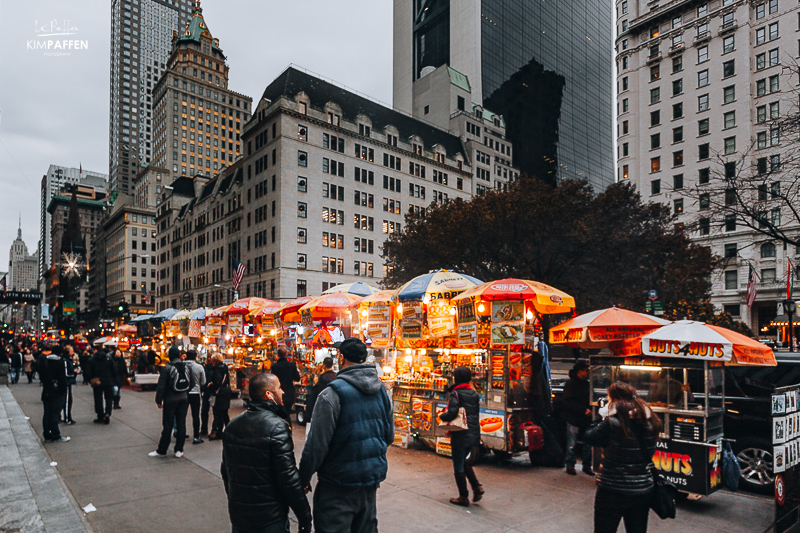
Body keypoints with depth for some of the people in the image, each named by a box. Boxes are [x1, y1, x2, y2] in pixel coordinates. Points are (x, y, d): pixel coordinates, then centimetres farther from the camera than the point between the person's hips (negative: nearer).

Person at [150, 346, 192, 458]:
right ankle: (179, 450, 11)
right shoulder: (186, 367, 4)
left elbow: (161, 386, -13)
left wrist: (158, 400, -4)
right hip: (184, 399, 4)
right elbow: (190, 384, 8)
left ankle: (162, 450, 14)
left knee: (167, 425, 3)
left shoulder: (167, 368, -12)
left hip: (170, 400, -4)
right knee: (181, 424, 7)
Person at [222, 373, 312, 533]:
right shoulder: (277, 426, -20)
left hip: (238, 515, 6)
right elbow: (289, 477, -22)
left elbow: (226, 471, 11)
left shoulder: (233, 425, 1)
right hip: (270, 519, -6)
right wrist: (305, 518, -13)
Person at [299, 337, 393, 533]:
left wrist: (303, 478, -4)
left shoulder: (332, 394, -18)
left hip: (339, 485, -6)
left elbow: (317, 445, -18)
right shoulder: (382, 391, 2)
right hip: (372, 478, 6)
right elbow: (390, 436, 10)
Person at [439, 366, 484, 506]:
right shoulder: (474, 394, 7)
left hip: (460, 435, -7)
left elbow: (452, 414, -22)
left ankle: (463, 497, 14)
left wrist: (441, 416, -3)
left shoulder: (455, 393, -14)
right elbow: (476, 413, 11)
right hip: (473, 434, 7)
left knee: (458, 466, 6)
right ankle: (477, 486, 15)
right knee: (463, 461, 25)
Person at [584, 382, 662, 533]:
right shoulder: (650, 423, -3)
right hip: (643, 489, 6)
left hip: (613, 490, -5)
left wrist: (602, 416, -2)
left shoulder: (611, 424, -22)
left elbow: (588, 437, -10)